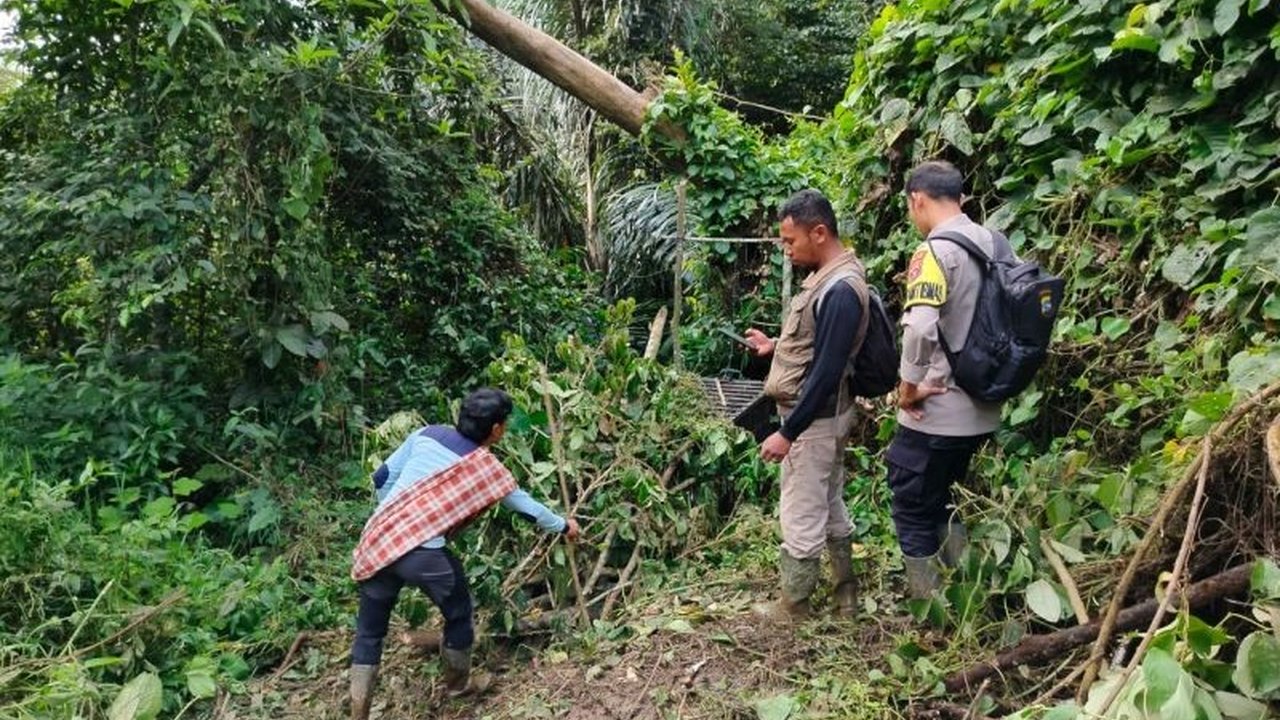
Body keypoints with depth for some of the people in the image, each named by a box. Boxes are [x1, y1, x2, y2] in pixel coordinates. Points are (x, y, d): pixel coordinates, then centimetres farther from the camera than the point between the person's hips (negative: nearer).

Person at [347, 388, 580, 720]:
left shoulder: (427, 435, 10)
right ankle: (458, 684, 42)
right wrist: (563, 525, 34)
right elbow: (527, 507, 16)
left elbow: (382, 478, 12)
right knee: (458, 613, 23)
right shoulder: (488, 470, 3)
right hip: (423, 554, -4)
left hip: (377, 541, 4)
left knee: (369, 631, 17)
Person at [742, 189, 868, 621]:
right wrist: (775, 348, 7)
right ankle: (844, 595, 33)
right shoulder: (828, 277, 7)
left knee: (802, 517, 4)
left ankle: (793, 607, 20)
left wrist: (787, 433, -23)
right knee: (830, 508, 19)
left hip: (814, 420, -10)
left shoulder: (840, 290, -25)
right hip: (821, 415, 10)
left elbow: (826, 371, -26)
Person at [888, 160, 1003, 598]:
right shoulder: (995, 244, 6)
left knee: (913, 512, 7)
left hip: (935, 412, -8)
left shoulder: (936, 251, -17)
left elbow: (920, 327, -32)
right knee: (942, 504, 23)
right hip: (980, 410, 8)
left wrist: (909, 387, -18)